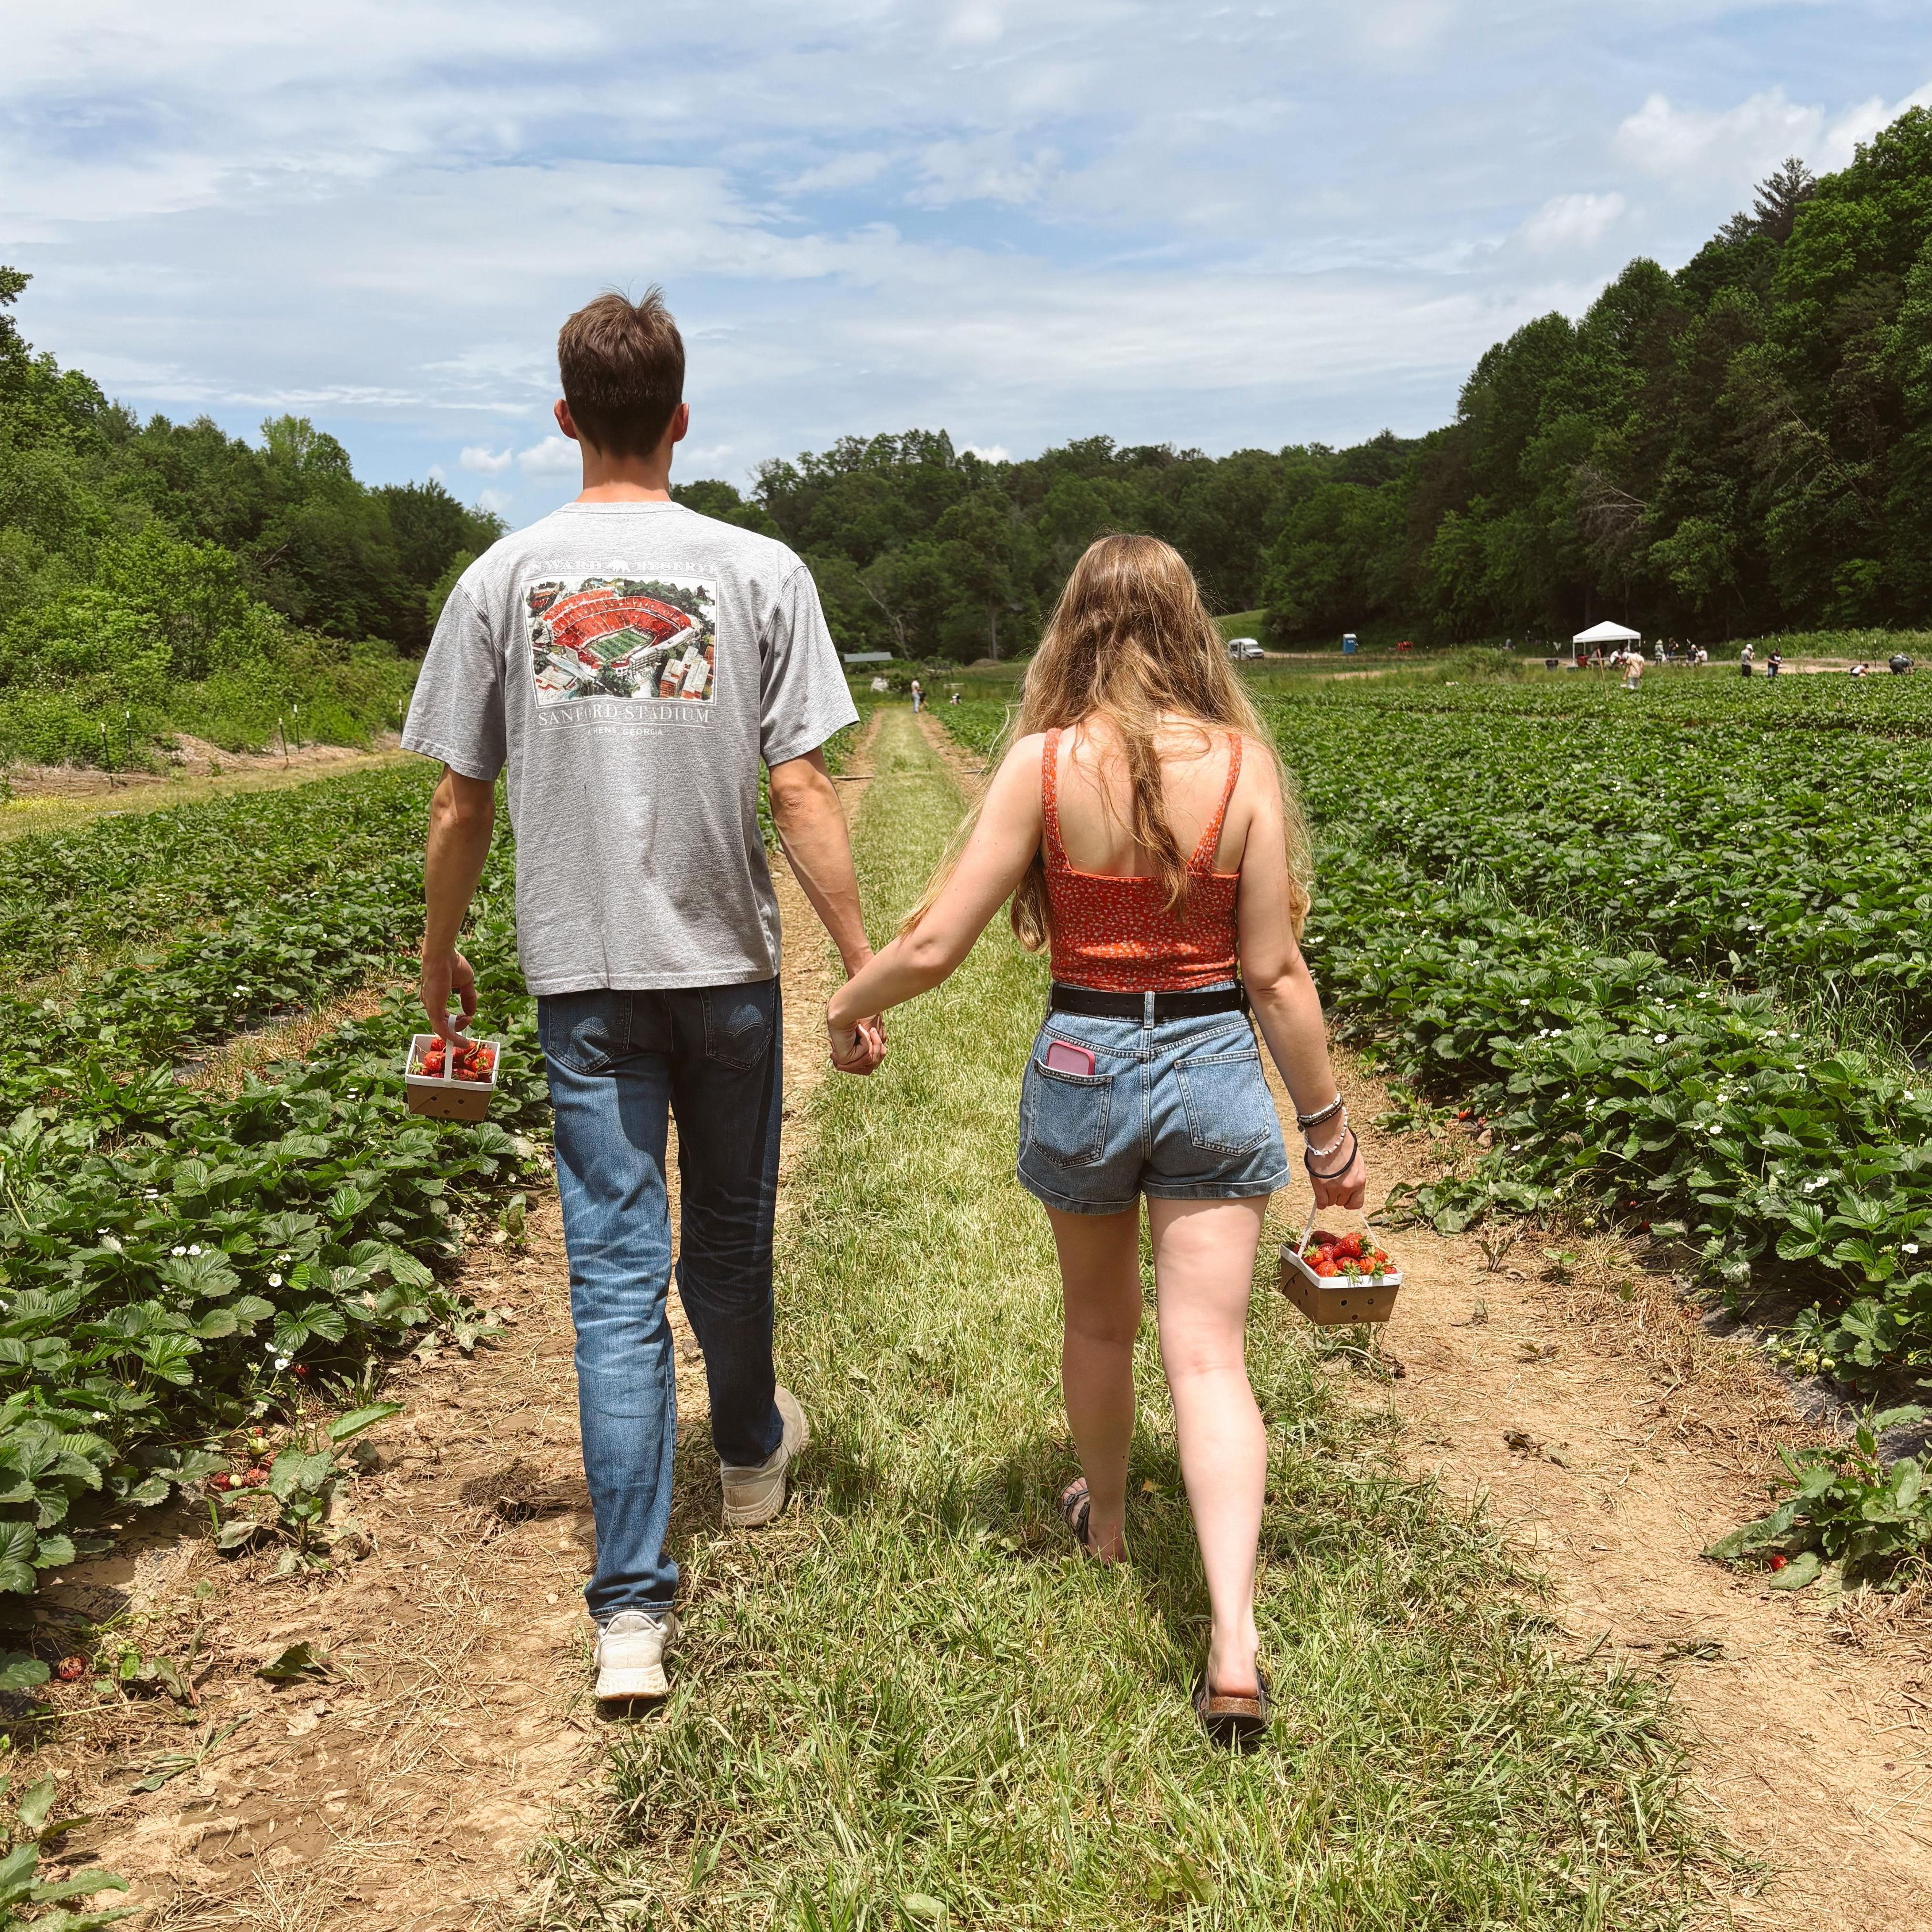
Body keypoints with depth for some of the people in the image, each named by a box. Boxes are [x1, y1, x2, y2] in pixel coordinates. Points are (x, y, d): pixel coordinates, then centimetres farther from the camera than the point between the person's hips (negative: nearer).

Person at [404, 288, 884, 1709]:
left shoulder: (502, 582, -1)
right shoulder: (760, 575, -6)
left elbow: (459, 809, 1)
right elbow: (802, 799, -10)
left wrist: (440, 956, 16)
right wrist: (863, 970, -2)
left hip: (583, 973, 0)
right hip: (726, 964, 0)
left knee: (617, 1273, 3)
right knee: (730, 1238, 19)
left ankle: (634, 1610, 2)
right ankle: (752, 1454, 45)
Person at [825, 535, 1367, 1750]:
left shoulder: (1047, 760, -10)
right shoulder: (1244, 762, -5)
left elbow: (935, 944, -11)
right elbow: (1274, 972, -5)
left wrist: (851, 1005, 9)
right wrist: (1328, 1119, 6)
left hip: (1082, 1066, 0)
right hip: (1215, 1069, 0)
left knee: (1099, 1321, 23)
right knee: (1208, 1354, 4)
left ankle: (1105, 1522, 47)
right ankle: (1235, 1647, -5)